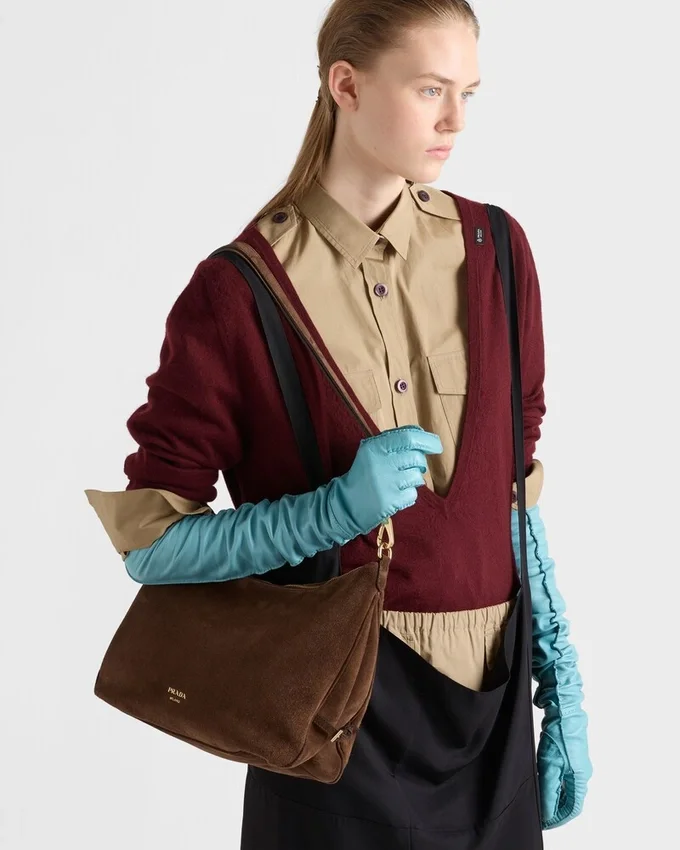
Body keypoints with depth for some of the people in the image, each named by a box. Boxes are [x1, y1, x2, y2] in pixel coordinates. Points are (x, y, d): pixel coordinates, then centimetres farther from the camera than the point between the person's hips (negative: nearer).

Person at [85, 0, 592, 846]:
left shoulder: (495, 251, 0)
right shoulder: (239, 292, -11)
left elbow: (517, 486, 5)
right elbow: (149, 542, -9)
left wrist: (561, 688, 4)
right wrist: (337, 511, -22)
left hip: (494, 696, 4)